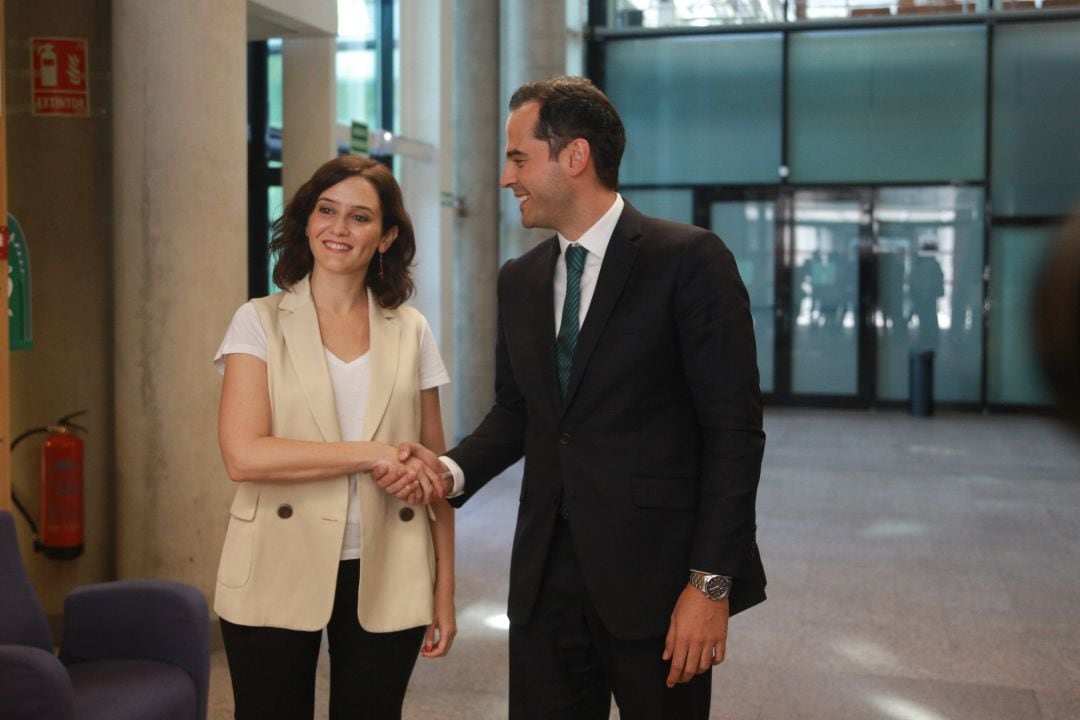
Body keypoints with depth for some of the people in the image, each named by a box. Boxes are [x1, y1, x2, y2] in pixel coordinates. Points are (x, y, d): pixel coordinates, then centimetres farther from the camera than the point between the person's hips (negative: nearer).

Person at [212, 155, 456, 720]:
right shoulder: (261, 323, -1)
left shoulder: (411, 333, 5)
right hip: (278, 576, -1)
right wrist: (374, 454, -16)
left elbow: (432, 472, 8)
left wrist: (444, 589, 5)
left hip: (384, 580, 2)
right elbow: (243, 455, -14)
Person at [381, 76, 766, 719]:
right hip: (548, 571, 5)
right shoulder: (521, 281, 10)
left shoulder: (689, 259, -9)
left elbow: (734, 429, -11)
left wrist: (710, 583, -15)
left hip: (654, 575, -5)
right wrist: (454, 469, -2)